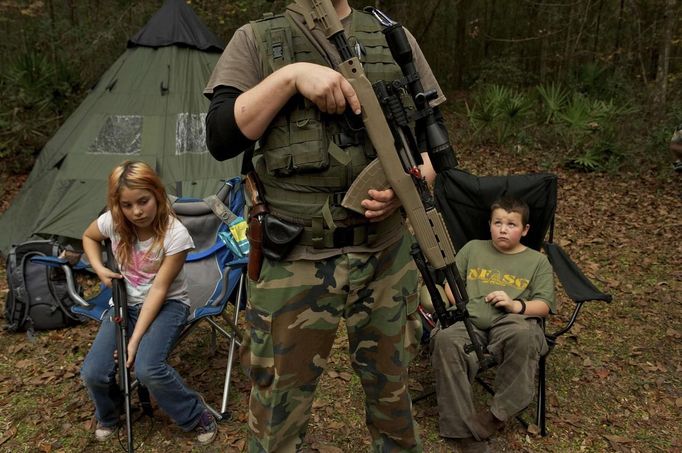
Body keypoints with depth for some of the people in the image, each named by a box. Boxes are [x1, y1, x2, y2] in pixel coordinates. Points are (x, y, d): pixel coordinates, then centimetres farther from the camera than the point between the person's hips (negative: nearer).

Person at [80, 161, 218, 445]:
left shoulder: (175, 235, -25)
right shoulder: (112, 222, -13)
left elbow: (159, 289, -21)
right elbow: (89, 237, 13)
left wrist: (136, 338, -23)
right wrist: (99, 269, -5)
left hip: (168, 304, -4)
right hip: (126, 303, 5)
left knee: (148, 369, -29)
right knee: (93, 373, -12)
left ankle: (199, 418, -3)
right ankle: (108, 415, 25)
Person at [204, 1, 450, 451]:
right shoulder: (256, 40, 2)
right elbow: (221, 139, -9)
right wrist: (291, 77, -19)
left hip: (386, 258, 3)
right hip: (292, 263, -2)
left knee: (393, 390, 22)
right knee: (278, 409, 13)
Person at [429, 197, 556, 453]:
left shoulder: (537, 261, 21)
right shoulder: (473, 248, 27)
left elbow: (544, 306, 11)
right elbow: (450, 280, 24)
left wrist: (516, 305, -9)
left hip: (512, 323, -1)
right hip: (469, 321, 1)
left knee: (524, 336, -40)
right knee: (445, 340, -35)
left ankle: (499, 413, -22)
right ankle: (464, 431, -31)